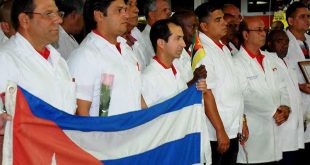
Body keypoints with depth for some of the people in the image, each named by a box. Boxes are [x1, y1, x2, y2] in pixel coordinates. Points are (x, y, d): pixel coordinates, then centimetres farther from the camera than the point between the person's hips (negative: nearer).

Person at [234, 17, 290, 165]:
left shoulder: (268, 60, 17)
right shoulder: (237, 62, -9)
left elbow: (281, 87, 15)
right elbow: (246, 96, -15)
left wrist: (285, 107, -4)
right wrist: (273, 112, -12)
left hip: (275, 127, 7)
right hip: (253, 131, -7)